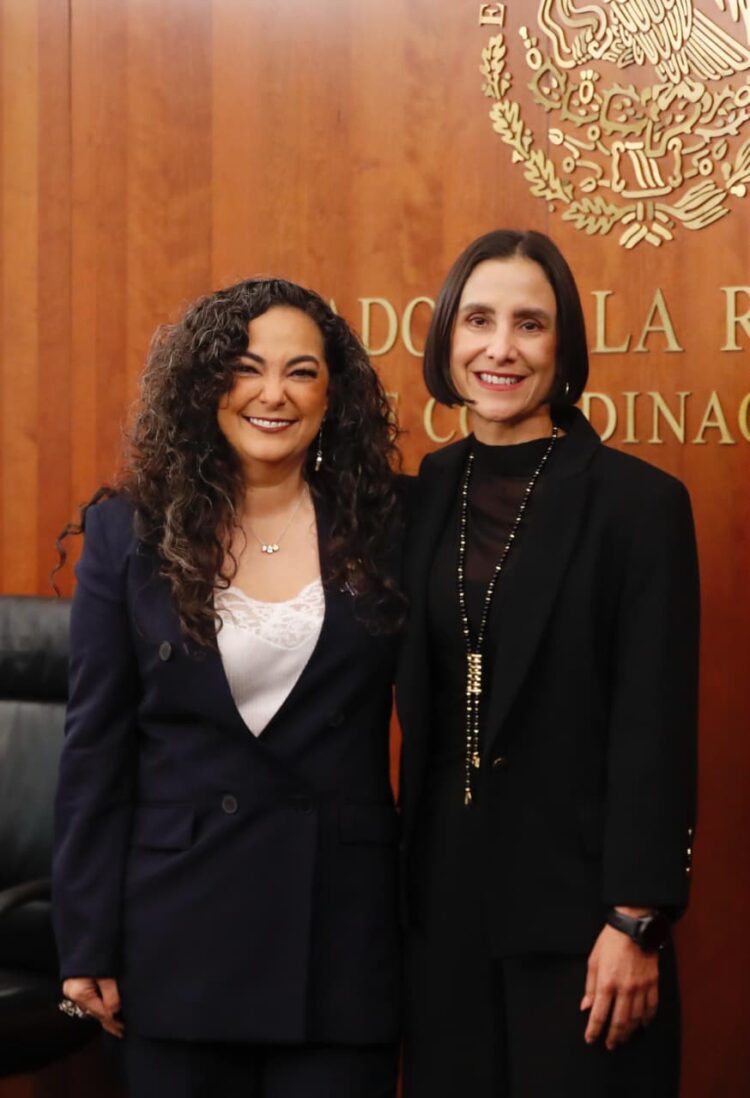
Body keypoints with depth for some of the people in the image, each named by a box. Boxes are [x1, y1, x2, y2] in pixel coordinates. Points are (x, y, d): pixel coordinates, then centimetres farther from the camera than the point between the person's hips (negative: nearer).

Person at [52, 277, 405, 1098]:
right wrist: (85, 946, -2)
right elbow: (94, 745, 1)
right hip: (179, 930, 0)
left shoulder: (384, 530, 1)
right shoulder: (132, 531, 1)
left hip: (341, 929, 0)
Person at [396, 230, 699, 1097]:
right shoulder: (426, 494, 7)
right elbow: (415, 700, 11)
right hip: (444, 895, 5)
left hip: (574, 897, -4)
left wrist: (636, 922, -15)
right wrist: (402, 879, 5)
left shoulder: (638, 502, -8)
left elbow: (655, 729, -11)